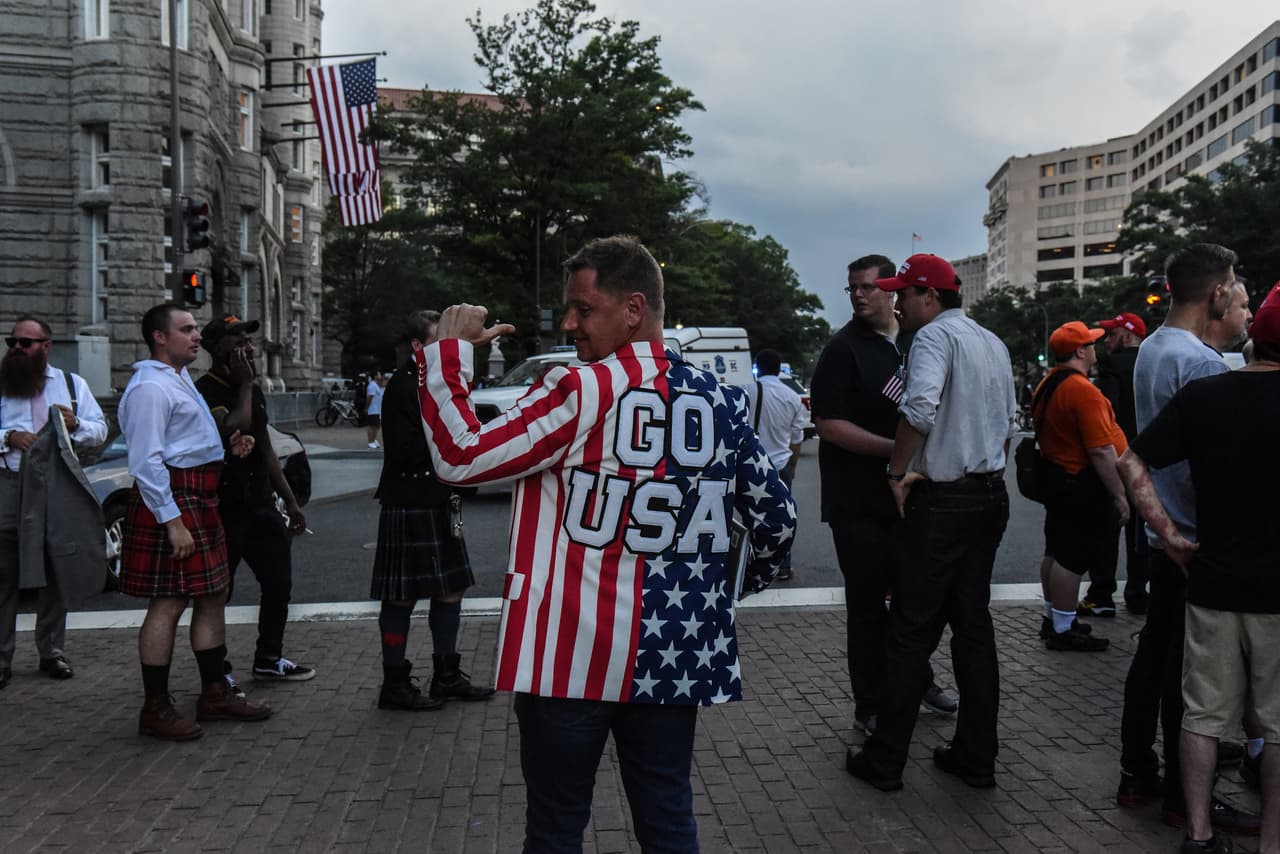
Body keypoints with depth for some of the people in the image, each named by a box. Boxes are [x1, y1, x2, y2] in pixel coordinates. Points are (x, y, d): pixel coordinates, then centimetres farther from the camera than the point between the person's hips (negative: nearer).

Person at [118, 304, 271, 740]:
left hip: (199, 498, 11)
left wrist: (227, 447, 13)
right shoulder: (150, 387, -14)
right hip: (171, 499, -11)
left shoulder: (179, 379, 19)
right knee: (168, 603, -5)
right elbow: (146, 461, -21)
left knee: (213, 595, 14)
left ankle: (215, 692, 24)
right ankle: (156, 708, 5)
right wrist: (172, 520, -24)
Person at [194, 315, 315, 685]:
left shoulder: (253, 391, 15)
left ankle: (269, 660, 28)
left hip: (260, 503, 8)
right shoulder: (205, 391, -12)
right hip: (223, 509, -8)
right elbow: (233, 431, -29)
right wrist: (245, 384, -17)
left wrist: (291, 501, 19)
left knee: (278, 584, 12)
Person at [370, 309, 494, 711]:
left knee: (451, 588, 14)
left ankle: (447, 676, 26)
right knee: (402, 596, 0)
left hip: (441, 504, 9)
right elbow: (404, 452, -21)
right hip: (408, 507, -9)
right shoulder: (401, 387, -14)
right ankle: (394, 684, 12)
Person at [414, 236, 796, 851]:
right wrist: (743, 581, 27)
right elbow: (777, 516, 9)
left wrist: (447, 351, -5)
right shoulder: (720, 401, 4)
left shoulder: (582, 392, -14)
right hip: (674, 653, 5)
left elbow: (461, 458, -16)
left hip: (574, 655, -5)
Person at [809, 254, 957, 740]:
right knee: (870, 603, 2)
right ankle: (871, 708, 15)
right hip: (860, 503, -6)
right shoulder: (844, 348, -8)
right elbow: (829, 424, -17)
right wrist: (895, 449, -23)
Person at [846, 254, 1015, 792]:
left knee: (912, 630, -1)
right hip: (992, 496, 8)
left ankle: (885, 761, 7)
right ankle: (977, 757, 19)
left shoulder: (934, 336, -12)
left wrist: (897, 471, -18)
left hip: (942, 500, -8)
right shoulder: (993, 343, 15)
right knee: (974, 623, 13)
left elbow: (919, 407, -29)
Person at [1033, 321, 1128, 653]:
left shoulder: (1048, 384, 9)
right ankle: (1063, 631, 2)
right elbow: (1101, 451, -24)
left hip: (1057, 475, 10)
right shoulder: (1083, 390, -21)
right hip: (1084, 485, -10)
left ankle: (1053, 617, 28)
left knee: (1056, 552, 17)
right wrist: (1119, 494, -19)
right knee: (1072, 559, -4)